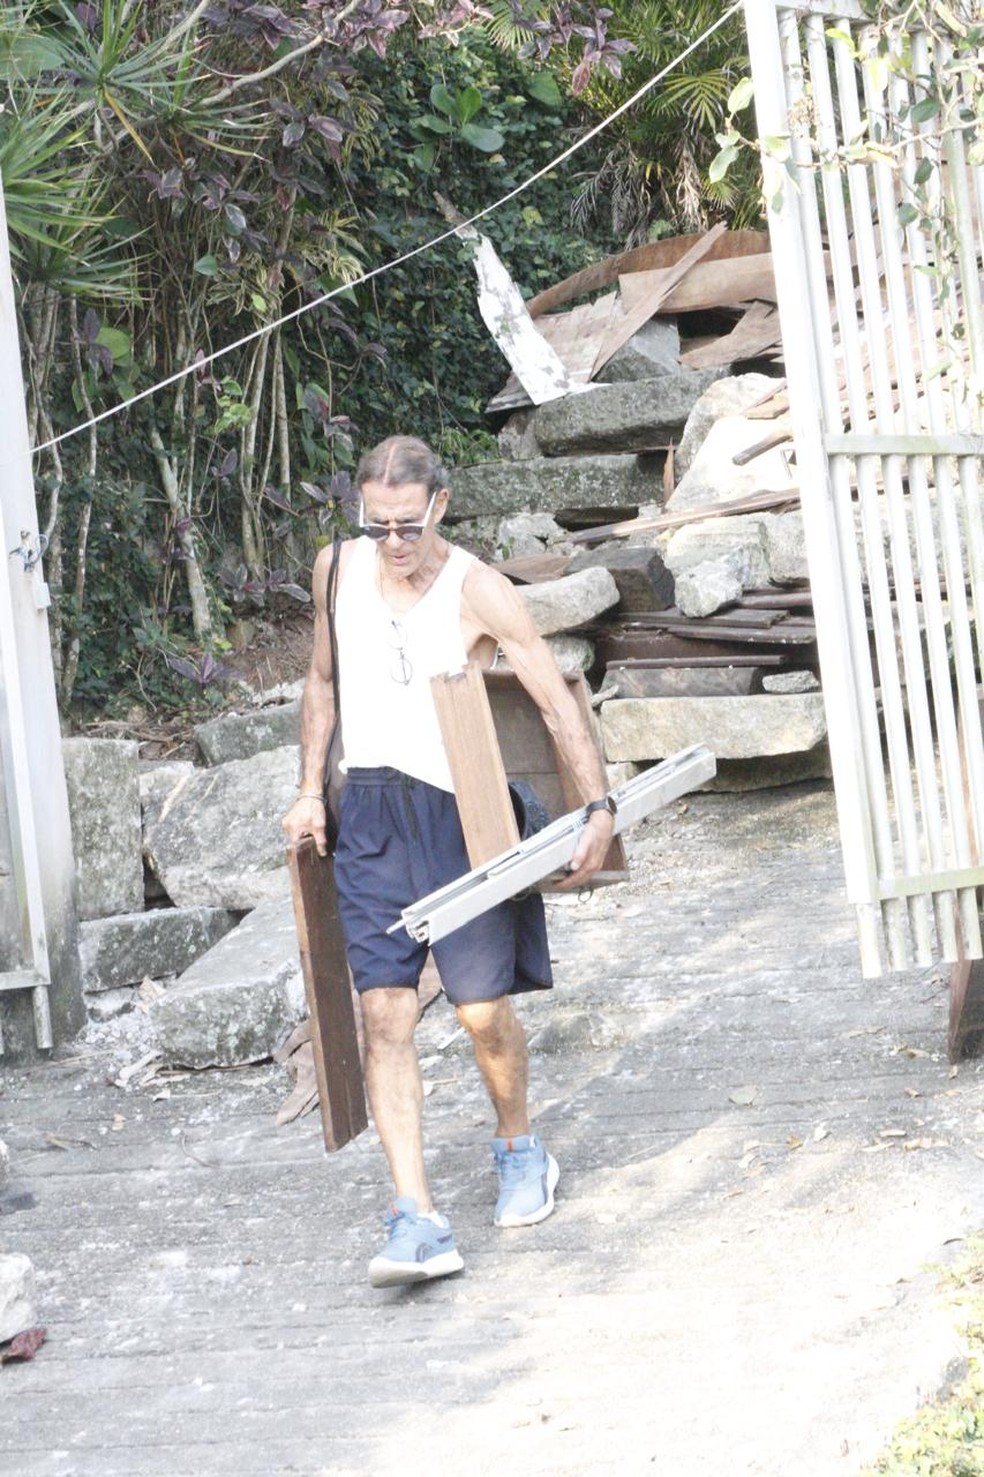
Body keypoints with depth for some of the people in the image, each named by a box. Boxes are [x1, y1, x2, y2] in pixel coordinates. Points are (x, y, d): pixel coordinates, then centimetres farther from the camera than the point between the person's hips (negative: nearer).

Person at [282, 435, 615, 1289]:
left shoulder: (478, 593, -11)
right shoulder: (338, 569, 3)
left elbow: (558, 703, -13)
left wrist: (598, 808, -23)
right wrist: (311, 789, 13)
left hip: (463, 811, -3)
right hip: (371, 816, 3)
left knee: (483, 1008, -1)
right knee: (384, 1010, -8)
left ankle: (521, 1151, 31)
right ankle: (418, 1220, -11)